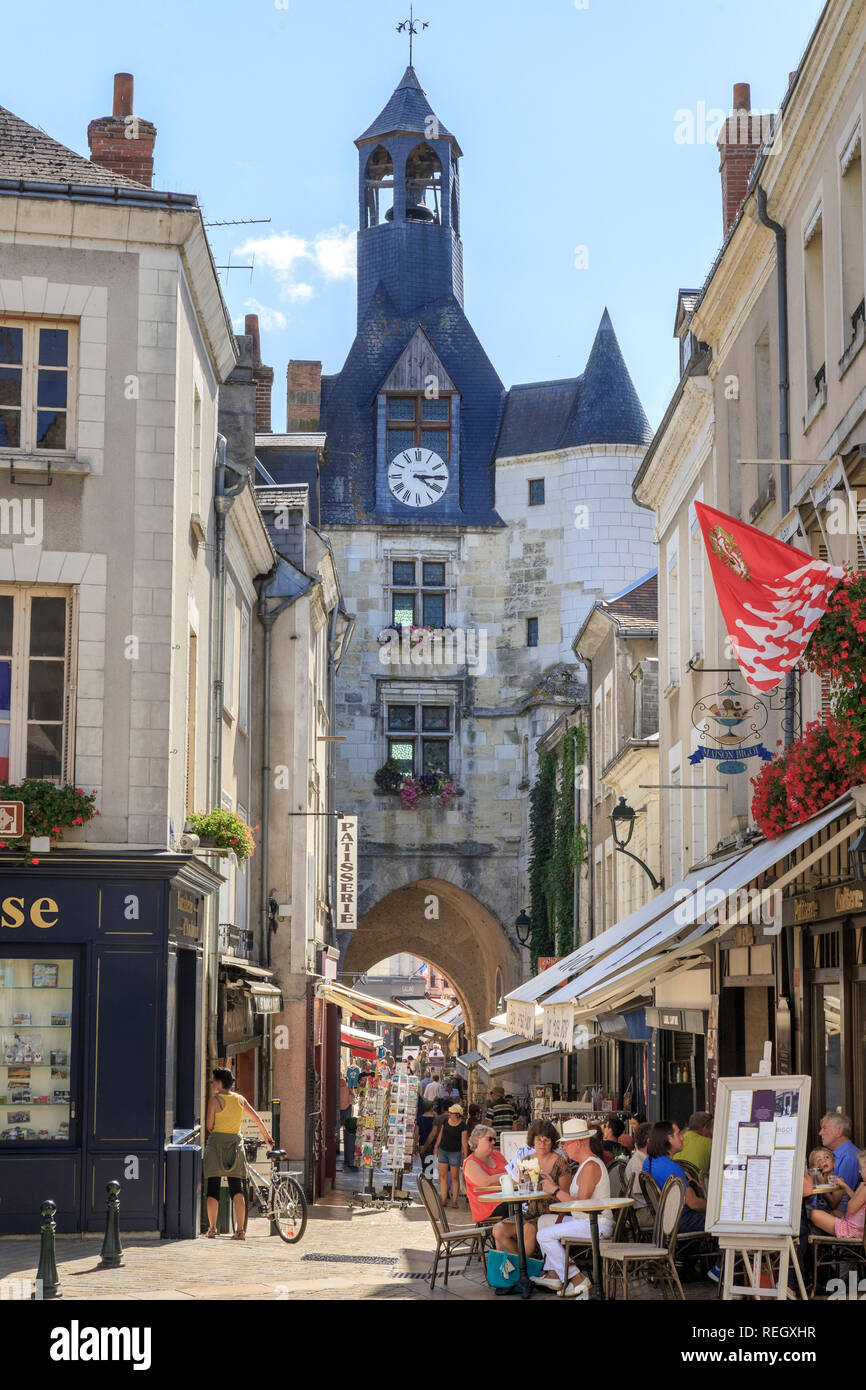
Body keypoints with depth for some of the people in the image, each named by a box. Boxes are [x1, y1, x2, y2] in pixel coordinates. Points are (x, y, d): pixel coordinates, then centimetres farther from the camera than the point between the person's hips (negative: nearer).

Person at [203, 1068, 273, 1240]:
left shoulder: (215, 1100, -7)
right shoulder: (240, 1099, 8)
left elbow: (209, 1125, -6)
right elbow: (257, 1119, 13)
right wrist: (267, 1137, 23)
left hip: (217, 1142, -4)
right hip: (236, 1142, 4)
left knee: (213, 1188, 4)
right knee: (237, 1188, 3)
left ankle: (212, 1228, 4)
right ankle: (241, 1230, -3)